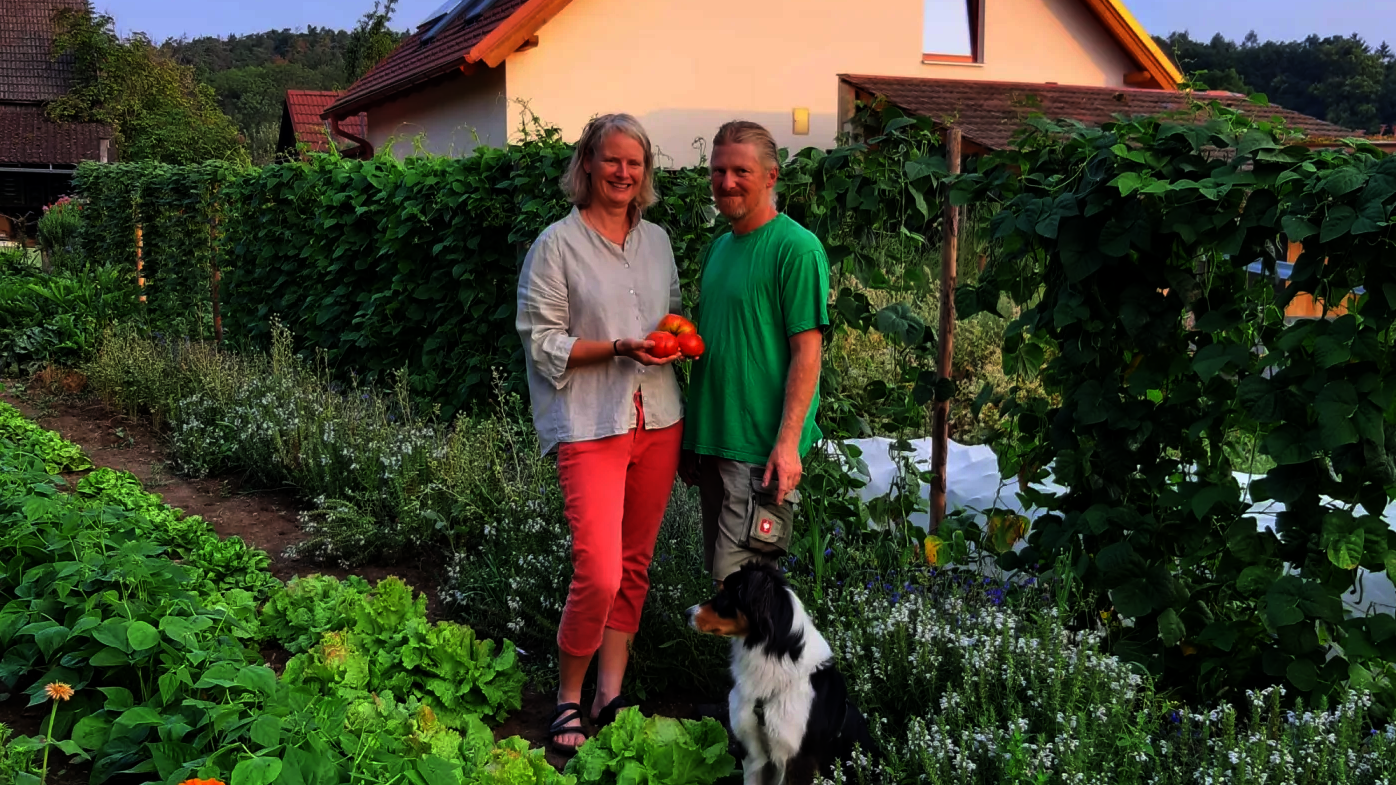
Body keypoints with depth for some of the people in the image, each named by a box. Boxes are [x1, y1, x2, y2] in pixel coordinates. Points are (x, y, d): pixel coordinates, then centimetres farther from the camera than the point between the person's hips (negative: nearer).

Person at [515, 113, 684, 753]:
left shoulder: (656, 240, 14)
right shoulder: (558, 245, -3)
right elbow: (543, 343, -6)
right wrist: (619, 348, -18)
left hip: (657, 418, 6)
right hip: (591, 425, -6)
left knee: (634, 566, 9)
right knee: (599, 574, -13)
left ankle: (611, 696, 21)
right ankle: (567, 699, 9)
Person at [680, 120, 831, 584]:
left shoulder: (796, 247, -10)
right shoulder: (718, 248, 14)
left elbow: (807, 351, -14)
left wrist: (788, 443, -20)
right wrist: (692, 440, 16)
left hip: (763, 448, -8)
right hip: (712, 441, 8)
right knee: (719, 576, 14)